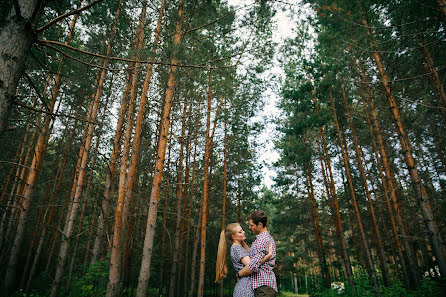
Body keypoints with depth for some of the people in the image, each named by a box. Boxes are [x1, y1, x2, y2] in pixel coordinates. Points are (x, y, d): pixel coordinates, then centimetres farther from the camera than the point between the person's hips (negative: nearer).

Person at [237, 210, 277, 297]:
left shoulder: (262, 240, -16)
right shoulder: (268, 238, 17)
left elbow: (253, 266, -22)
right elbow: (254, 255, 22)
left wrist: (238, 274, -6)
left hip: (263, 286, -10)